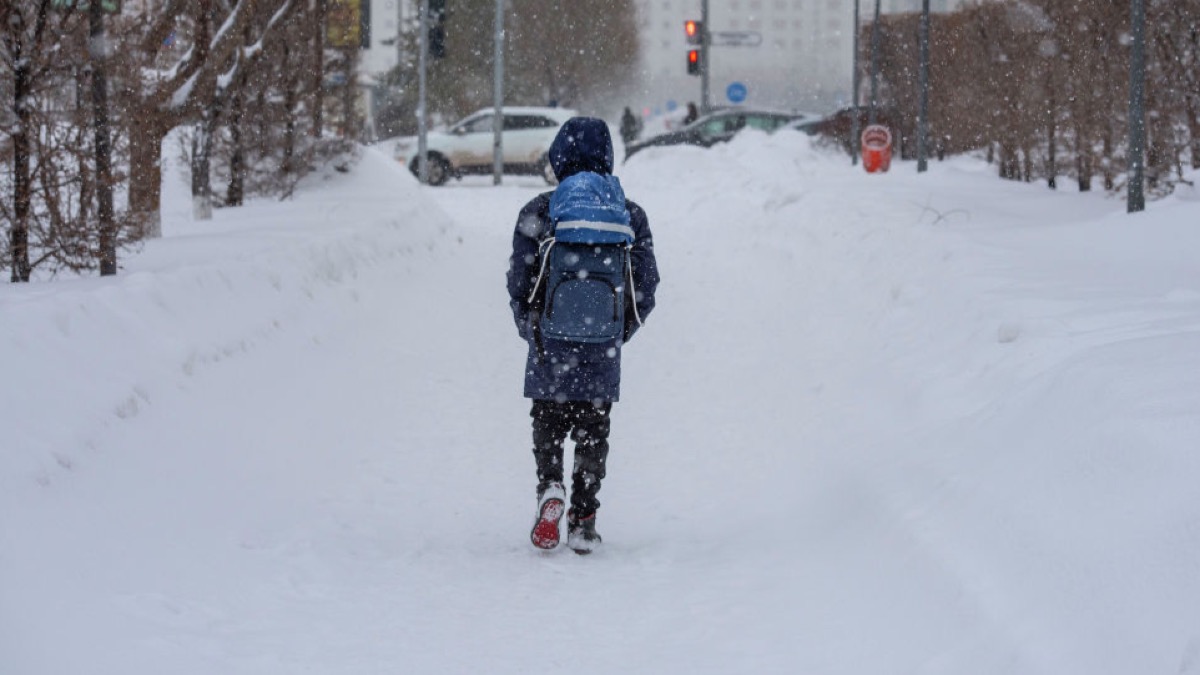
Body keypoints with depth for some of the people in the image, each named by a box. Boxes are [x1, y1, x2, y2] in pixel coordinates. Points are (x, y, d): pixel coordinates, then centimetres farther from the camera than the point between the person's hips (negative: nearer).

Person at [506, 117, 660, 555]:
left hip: (551, 345, -1)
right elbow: (646, 288, 4)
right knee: (593, 430, 12)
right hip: (603, 354, 1)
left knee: (548, 422, 14)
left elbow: (519, 284, -3)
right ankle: (584, 520, 7)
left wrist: (532, 333, 14)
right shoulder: (630, 215, 1)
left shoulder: (539, 213, -6)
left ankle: (550, 485, -12)